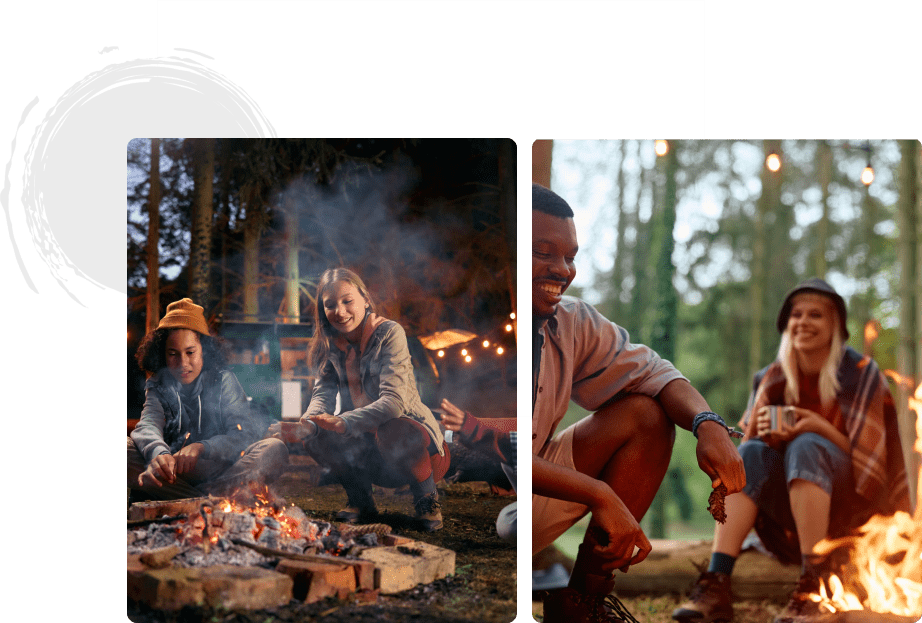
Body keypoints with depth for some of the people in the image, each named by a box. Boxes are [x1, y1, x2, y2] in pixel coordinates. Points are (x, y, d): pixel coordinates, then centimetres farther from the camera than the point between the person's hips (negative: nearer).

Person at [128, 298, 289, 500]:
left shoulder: (224, 381, 6)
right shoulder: (158, 387, 9)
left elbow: (244, 434, -7)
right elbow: (148, 425, -12)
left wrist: (201, 447, -28)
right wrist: (158, 453, -39)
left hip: (219, 472, 0)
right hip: (174, 473, 1)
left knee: (275, 450, -26)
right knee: (126, 450, -26)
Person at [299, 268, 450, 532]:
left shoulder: (389, 333, -16)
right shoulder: (330, 345, 4)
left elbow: (393, 401, -28)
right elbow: (323, 393, -4)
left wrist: (343, 422, -42)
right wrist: (309, 420, -28)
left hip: (415, 441, -6)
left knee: (391, 430, -38)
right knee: (316, 437, -17)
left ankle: (427, 501, -11)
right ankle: (360, 500, 8)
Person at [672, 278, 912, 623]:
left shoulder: (861, 372, -4)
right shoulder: (770, 380, 5)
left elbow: (867, 453, -5)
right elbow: (750, 440, 5)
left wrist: (822, 428, -23)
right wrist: (764, 435, -18)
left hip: (850, 500, -3)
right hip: (788, 512, 3)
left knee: (806, 446, -31)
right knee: (751, 453, -26)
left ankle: (813, 585, -37)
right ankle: (716, 585, -41)